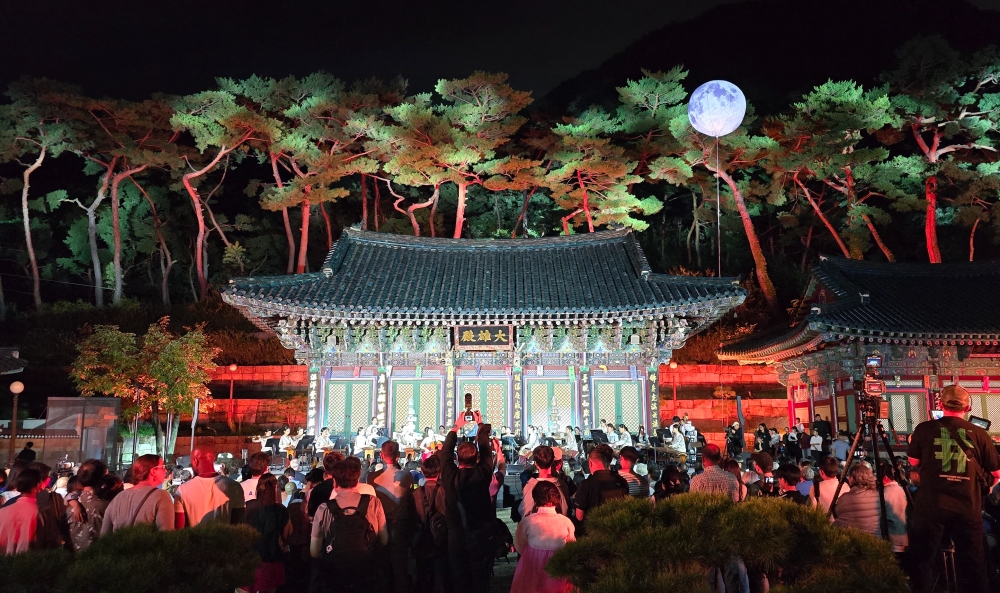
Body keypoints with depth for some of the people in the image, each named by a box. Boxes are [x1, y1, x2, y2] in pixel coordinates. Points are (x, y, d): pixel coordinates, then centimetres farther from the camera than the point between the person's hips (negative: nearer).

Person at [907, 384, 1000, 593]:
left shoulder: (924, 429, 0)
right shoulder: (978, 433, 1)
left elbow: (913, 461, 14)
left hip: (931, 506, -1)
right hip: (968, 508, 1)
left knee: (922, 561, 11)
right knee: (972, 566, 11)